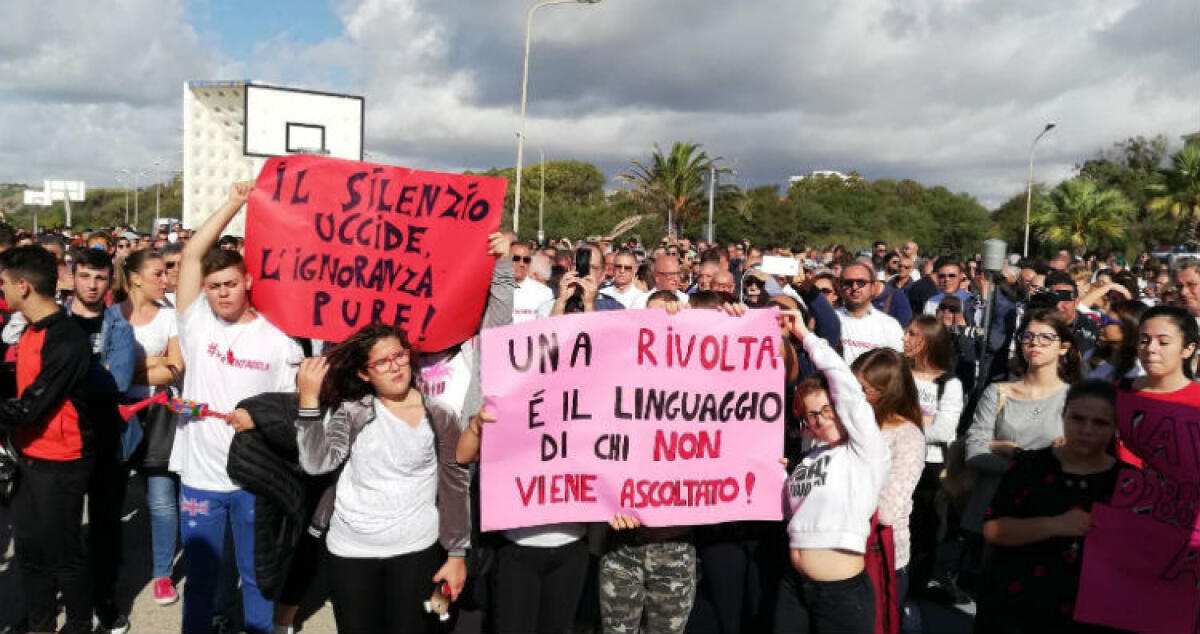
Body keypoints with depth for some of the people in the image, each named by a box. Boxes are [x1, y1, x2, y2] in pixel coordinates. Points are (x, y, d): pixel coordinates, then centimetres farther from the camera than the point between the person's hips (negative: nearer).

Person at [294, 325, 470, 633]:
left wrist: (457, 554, -1)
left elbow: (455, 488, -1)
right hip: (350, 552, 1)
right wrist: (309, 398, -24)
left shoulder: (440, 417, -5)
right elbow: (316, 463, -15)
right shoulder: (351, 411, -3)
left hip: (416, 552, -1)